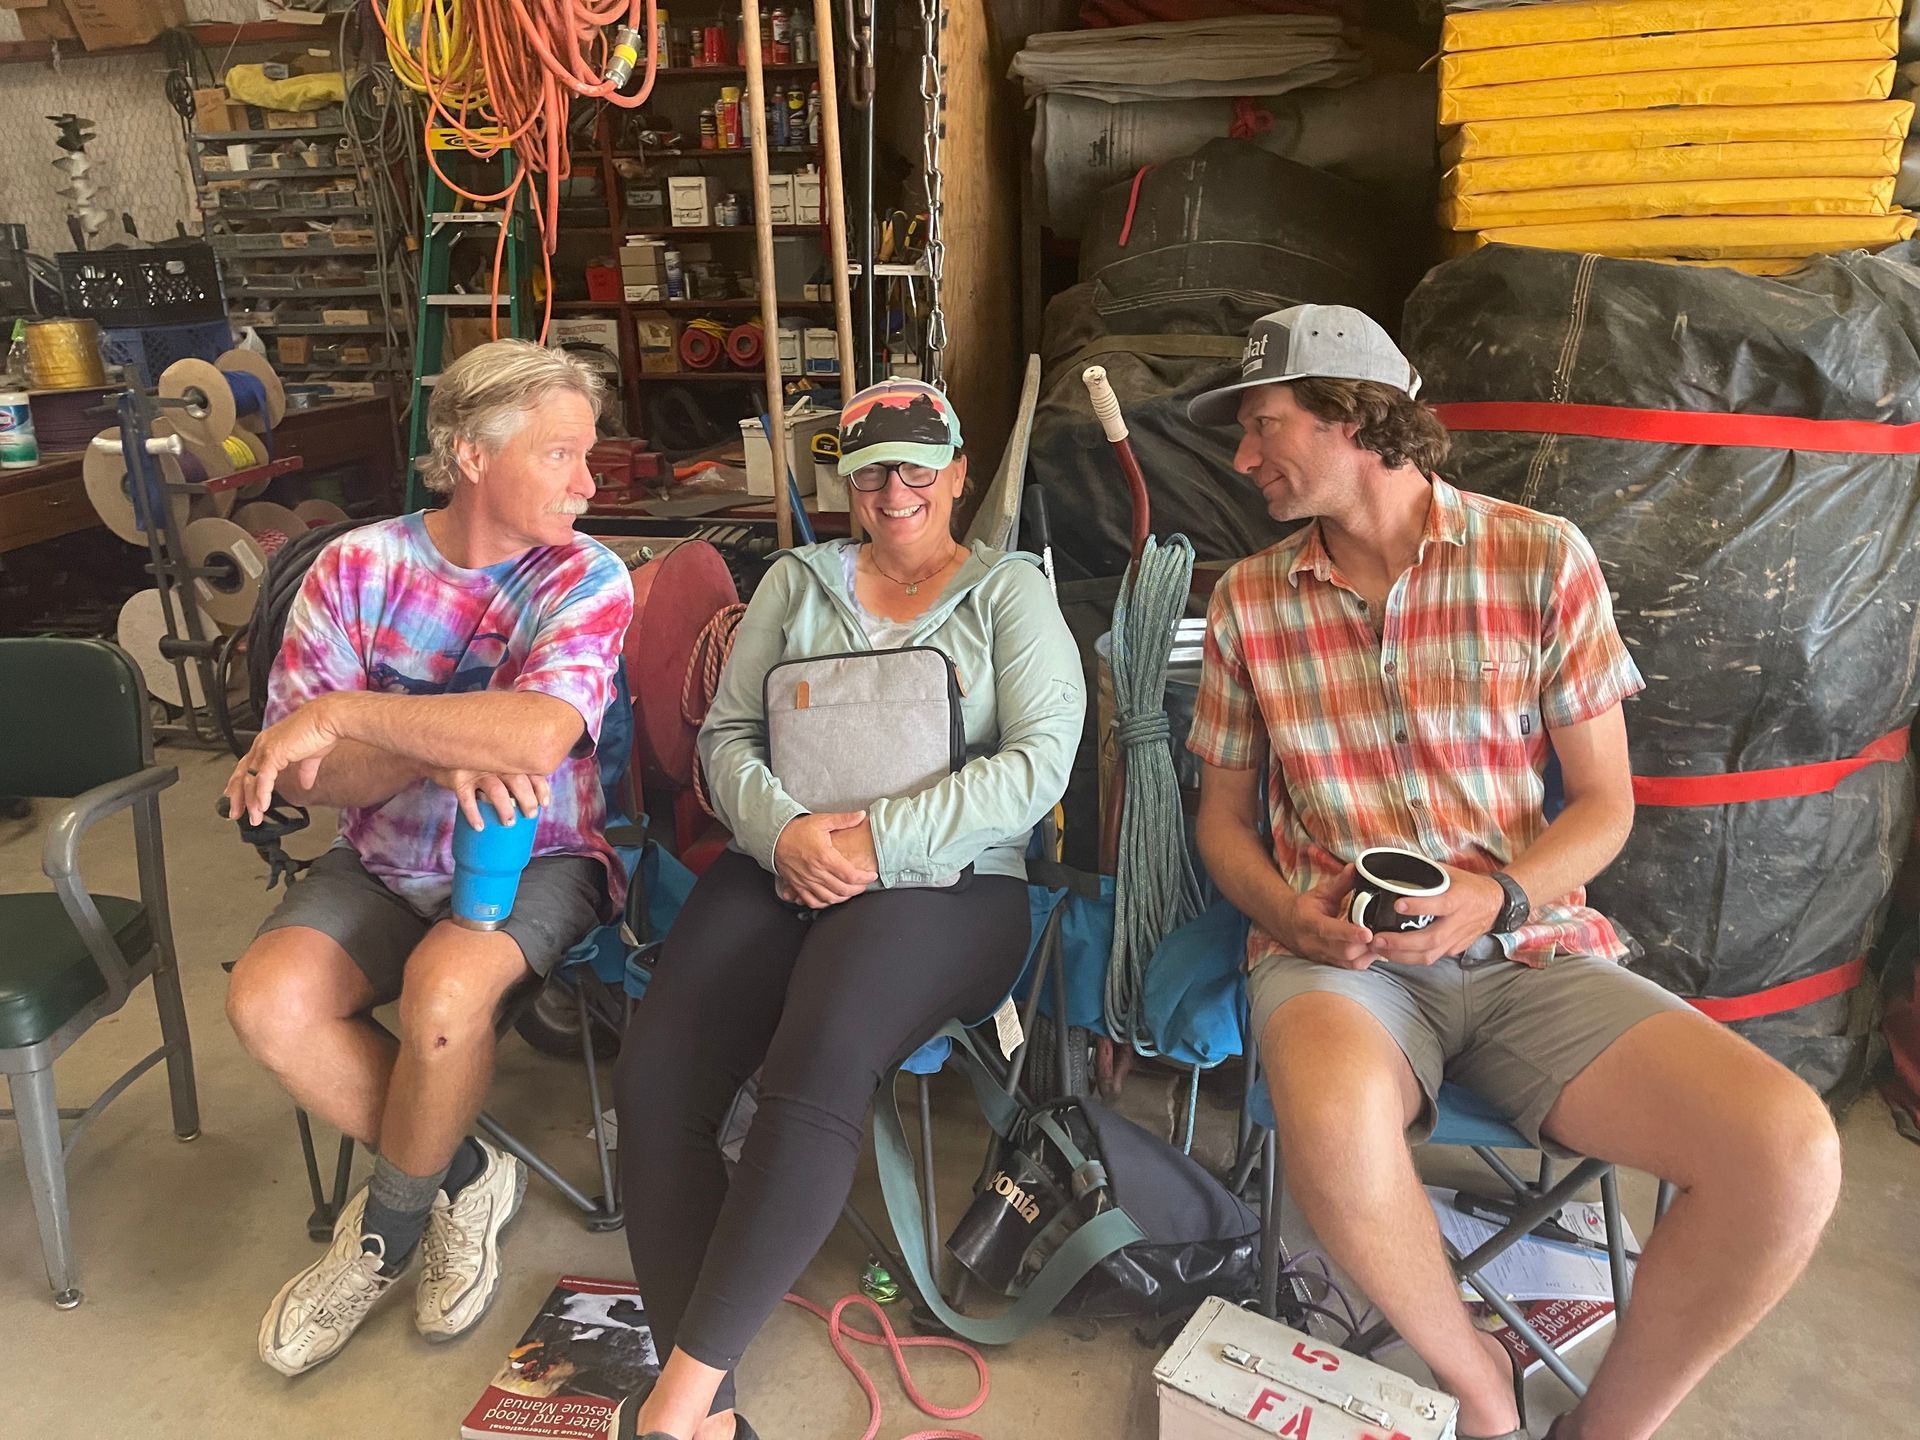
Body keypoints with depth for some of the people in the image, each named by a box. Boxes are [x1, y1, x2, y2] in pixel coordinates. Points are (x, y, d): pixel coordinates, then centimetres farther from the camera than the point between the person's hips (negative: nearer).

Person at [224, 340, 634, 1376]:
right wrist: (443, 755, -25)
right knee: (267, 1001, -20)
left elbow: (538, 733, -29)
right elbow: (296, 772, -8)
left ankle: (388, 1228, 1)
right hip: (385, 862, 4)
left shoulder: (586, 578, -10)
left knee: (443, 988, -31)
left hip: (539, 858, -3)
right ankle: (464, 1179, 3)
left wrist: (344, 715, -24)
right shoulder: (355, 568, -3)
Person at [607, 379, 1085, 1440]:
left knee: (813, 1075, -33)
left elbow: (1038, 762, -4)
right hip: (777, 868, 4)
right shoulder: (796, 582, 21)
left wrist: (879, 841, -13)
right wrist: (784, 831, -9)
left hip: (944, 882, -3)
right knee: (652, 1076, -23)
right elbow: (728, 734, 14)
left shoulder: (1010, 591, 10)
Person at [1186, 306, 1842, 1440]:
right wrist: (1288, 911, -9)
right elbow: (1225, 816, 12)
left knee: (1788, 1153, -23)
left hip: (1530, 948, 1)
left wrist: (1499, 896, -15)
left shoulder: (1542, 558, 1)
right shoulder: (1250, 599, 6)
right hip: (1336, 955, 0)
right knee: (1336, 1127, -36)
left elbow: (1605, 804, 5)